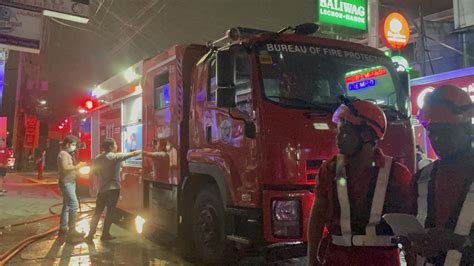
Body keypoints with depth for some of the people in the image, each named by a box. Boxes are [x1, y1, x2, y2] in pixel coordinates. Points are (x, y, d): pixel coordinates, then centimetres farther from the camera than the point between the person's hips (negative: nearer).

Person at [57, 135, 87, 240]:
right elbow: (65, 167, -26)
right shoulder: (63, 153, -13)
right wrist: (77, 166, -19)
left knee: (67, 206, 14)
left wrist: (79, 166, 5)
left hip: (70, 182, 11)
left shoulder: (67, 154, 18)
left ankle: (63, 228, 20)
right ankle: (72, 230, -14)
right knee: (74, 205, -15)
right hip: (66, 183, -11)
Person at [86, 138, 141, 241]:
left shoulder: (97, 158, 5)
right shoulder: (116, 156, -12)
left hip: (101, 189, 6)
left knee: (98, 212, 13)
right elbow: (133, 154, -9)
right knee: (110, 212, 5)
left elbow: (93, 173, 9)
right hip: (113, 188, -6)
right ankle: (105, 234, 11)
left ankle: (91, 234, 13)